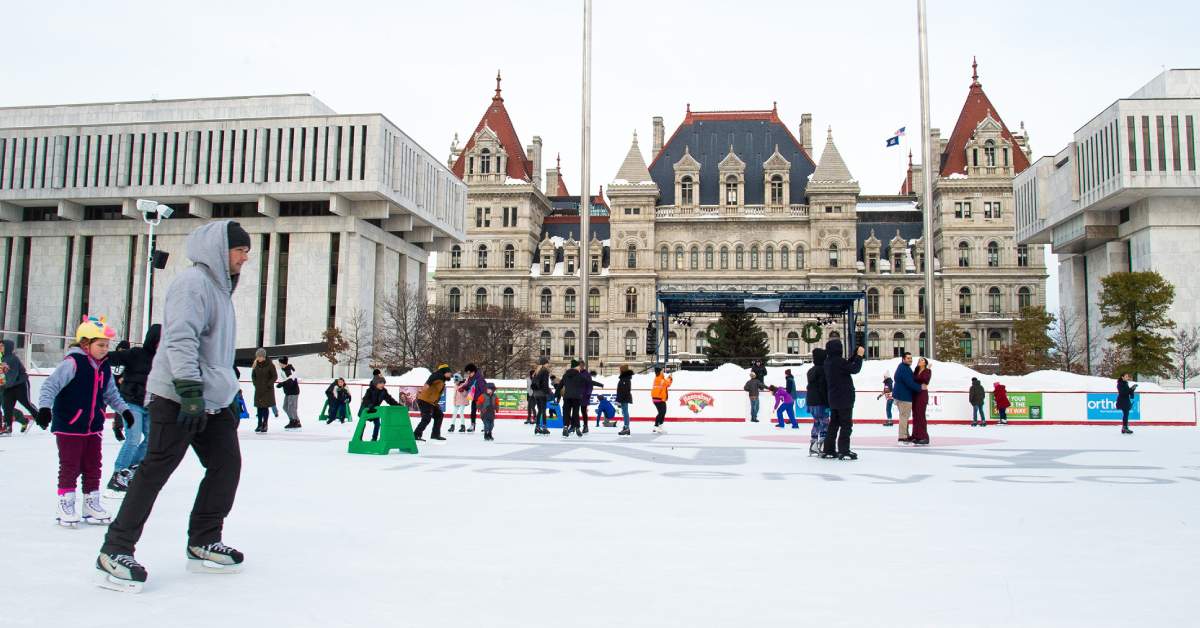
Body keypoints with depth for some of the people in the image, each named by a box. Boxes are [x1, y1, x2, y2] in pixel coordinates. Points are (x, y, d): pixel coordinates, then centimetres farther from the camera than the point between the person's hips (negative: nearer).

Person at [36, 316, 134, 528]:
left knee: (93, 467, 12)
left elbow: (110, 393, 19)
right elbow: (50, 385, -20)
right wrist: (44, 407, -31)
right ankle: (66, 505, 13)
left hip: (94, 426, 7)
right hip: (68, 426, -6)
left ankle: (92, 504, 22)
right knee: (70, 467, 1)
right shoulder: (72, 363, -16)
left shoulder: (105, 367, 6)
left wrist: (123, 409, 17)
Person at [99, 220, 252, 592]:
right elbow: (180, 339, -23)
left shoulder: (220, 287, 20)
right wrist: (190, 389, -28)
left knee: (226, 465, 7)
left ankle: (203, 544, 18)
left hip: (212, 400, 10)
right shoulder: (193, 282, -12)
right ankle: (115, 551, 5)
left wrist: (229, 393, 26)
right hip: (176, 398, -10)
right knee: (156, 470, -5)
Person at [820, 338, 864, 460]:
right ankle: (844, 451, -3)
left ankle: (828, 450, 16)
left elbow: (847, 365, 16)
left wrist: (855, 354, 10)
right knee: (846, 424, -2)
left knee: (834, 424, 14)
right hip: (844, 398, -9)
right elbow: (854, 369, -18)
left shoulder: (828, 361, 9)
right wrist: (859, 355, -8)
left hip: (833, 398, 9)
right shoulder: (838, 361, -19)